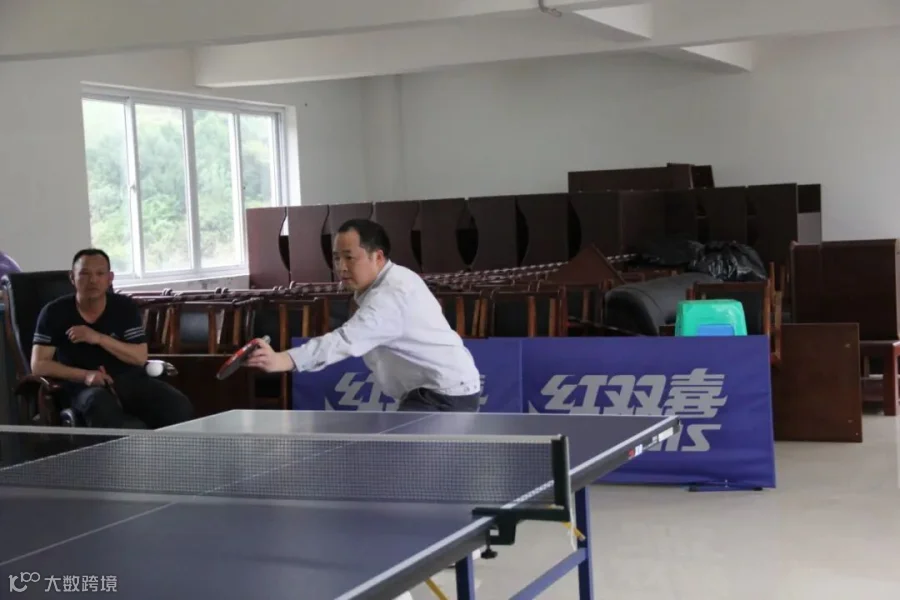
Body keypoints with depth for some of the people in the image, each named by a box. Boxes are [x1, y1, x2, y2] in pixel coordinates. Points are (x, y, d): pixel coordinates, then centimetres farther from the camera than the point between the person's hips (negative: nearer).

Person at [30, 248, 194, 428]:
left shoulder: (125, 307, 6)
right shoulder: (55, 313, 0)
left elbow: (140, 357, -1)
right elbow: (39, 365, -4)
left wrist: (99, 338, -14)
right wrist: (86, 375, -17)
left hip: (128, 379, 3)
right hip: (84, 386, -2)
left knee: (179, 406, -26)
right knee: (101, 407, -41)